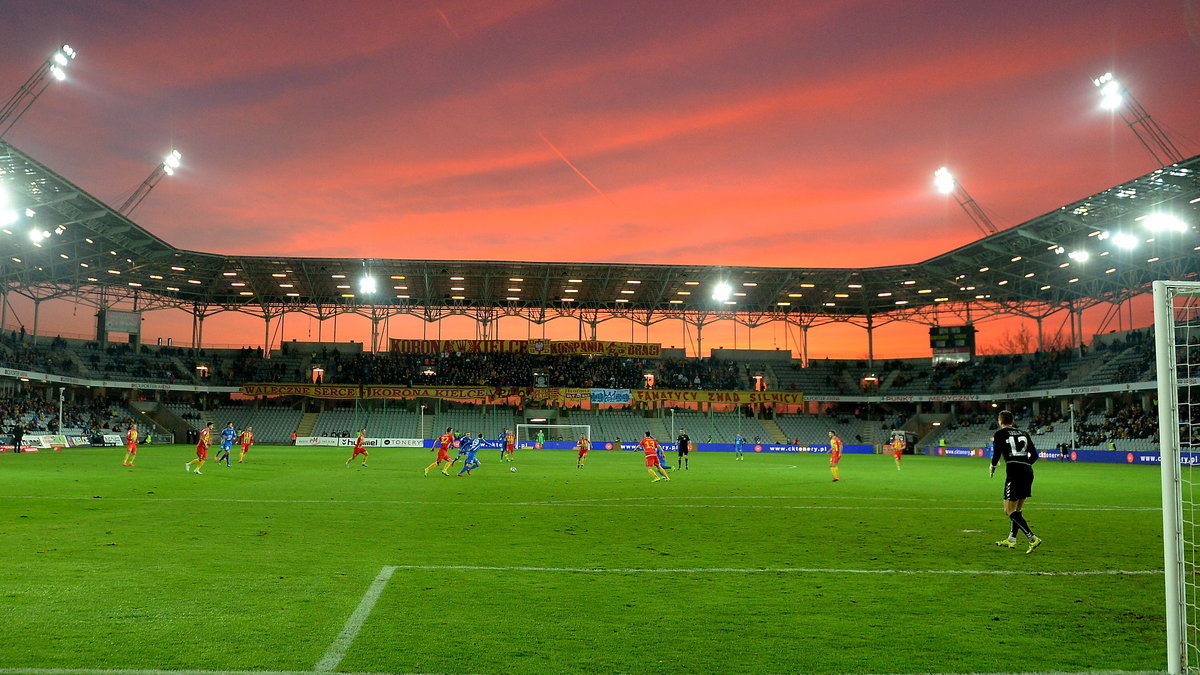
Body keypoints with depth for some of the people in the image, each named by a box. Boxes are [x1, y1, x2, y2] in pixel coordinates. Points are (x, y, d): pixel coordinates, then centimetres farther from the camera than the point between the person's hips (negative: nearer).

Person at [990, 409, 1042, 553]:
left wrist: (992, 467, 10)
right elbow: (1034, 455, 15)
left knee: (1010, 511, -4)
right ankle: (1011, 539, 25)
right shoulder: (1023, 434, 16)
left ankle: (1032, 538, -17)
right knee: (1017, 509, 18)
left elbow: (997, 454, -7)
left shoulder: (1000, 434, 1)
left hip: (1014, 472, -7)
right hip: (1028, 472, 7)